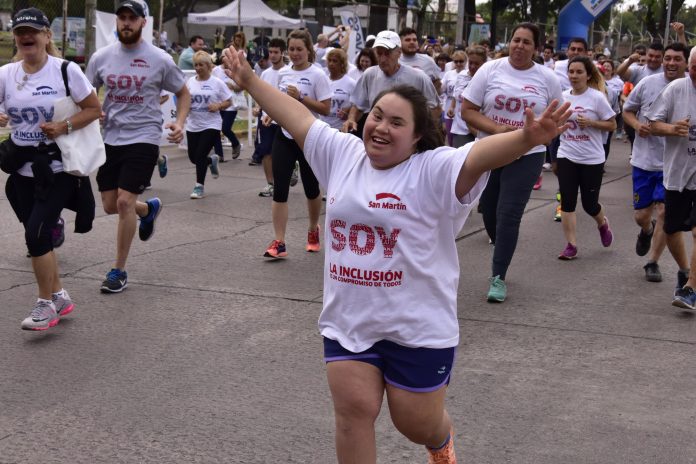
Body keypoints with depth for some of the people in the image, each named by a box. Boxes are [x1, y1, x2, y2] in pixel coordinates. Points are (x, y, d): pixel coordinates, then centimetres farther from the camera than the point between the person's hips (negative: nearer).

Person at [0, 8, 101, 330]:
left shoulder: (66, 70, -9)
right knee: (38, 234, 9)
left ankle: (46, 304, 2)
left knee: (36, 232, -13)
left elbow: (93, 109, -4)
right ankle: (59, 297, 25)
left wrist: (64, 127, -17)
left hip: (57, 168, -4)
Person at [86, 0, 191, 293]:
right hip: (110, 138, 4)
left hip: (143, 138, -4)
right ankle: (149, 209, 44)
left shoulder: (159, 60, -5)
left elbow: (183, 94, 7)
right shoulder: (101, 57, 2)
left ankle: (119, 271, 3)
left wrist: (179, 122, -11)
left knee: (125, 201, -12)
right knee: (110, 205, 9)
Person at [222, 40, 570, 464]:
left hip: (419, 328, -4)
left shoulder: (435, 169, -13)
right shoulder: (343, 154, 4)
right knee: (354, 410, 0)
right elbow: (297, 118, 12)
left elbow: (484, 153, -30)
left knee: (418, 425, 10)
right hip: (348, 322, 4)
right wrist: (250, 80, 17)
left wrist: (528, 138, -49)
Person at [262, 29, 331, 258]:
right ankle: (279, 242, -4)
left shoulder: (317, 75, -10)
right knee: (279, 189, -5)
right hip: (284, 136, 4)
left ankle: (313, 230, 37)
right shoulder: (283, 73, 6)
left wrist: (300, 97, -22)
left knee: (311, 188, 12)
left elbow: (325, 109, -14)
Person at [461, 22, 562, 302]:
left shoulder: (546, 78, -1)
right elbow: (467, 110, -4)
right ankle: (503, 255, 37)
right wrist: (496, 129, -18)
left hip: (527, 156, -2)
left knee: (508, 215, -9)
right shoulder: (490, 70, -2)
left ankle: (498, 277, -2)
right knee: (489, 211, 11)